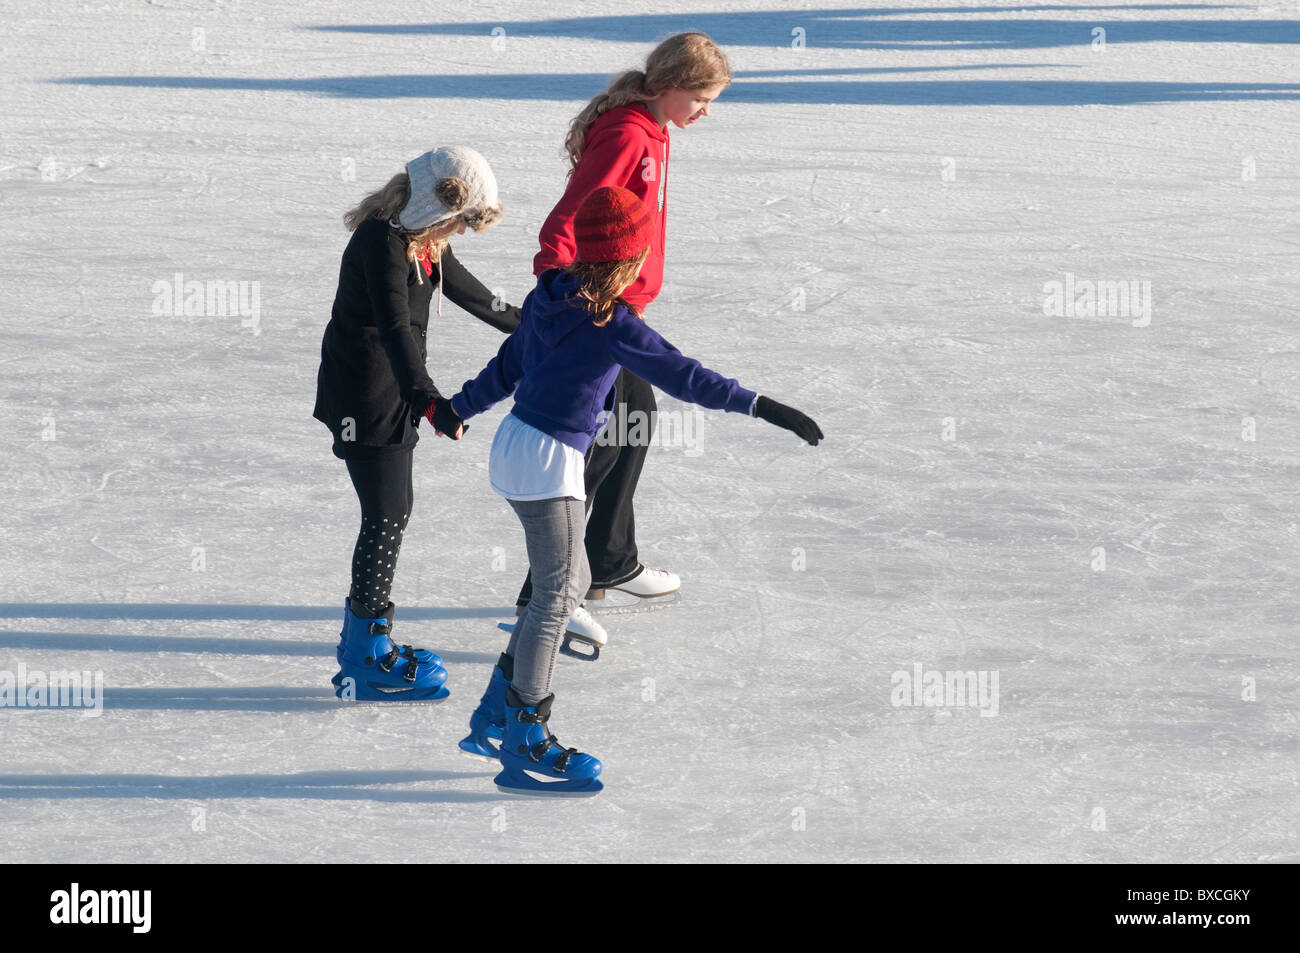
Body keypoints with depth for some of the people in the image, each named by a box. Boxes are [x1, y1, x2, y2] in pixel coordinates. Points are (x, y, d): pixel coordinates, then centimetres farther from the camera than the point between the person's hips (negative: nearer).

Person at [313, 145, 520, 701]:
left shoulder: (424, 243, 8)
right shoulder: (382, 243, -23)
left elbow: (460, 286, 27)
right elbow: (394, 326, -36)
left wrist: (515, 322, 42)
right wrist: (425, 397, -48)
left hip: (393, 398, 10)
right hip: (364, 399, -10)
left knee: (396, 509, 14)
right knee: (386, 516, -8)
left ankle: (362, 641, 24)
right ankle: (368, 661, -4)